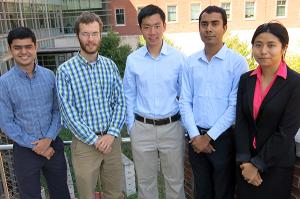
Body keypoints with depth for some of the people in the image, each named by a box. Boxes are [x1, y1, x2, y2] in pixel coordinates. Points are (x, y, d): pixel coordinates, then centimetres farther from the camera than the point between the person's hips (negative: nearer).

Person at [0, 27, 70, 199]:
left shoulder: (49, 75, -3)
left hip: (53, 145, 2)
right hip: (25, 150, -2)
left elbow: (58, 110, 0)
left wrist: (48, 139, -12)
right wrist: (34, 145, -11)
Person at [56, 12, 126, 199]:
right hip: (84, 142, -3)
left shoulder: (110, 65, 3)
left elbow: (120, 102, 1)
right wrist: (94, 139, -12)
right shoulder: (65, 70, -8)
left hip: (112, 139, 3)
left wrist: (112, 134, -11)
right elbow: (68, 112, -10)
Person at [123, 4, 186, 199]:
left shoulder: (179, 57, -5)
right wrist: (131, 127, 5)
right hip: (142, 128, 1)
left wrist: (186, 125, 0)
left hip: (172, 127, -1)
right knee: (145, 181, 17)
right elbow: (129, 97, 6)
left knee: (175, 180, 14)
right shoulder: (132, 59, -2)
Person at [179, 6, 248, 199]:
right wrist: (195, 135, -8)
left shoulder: (237, 62, -9)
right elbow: (185, 101, 1)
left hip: (223, 138, -3)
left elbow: (235, 106, -12)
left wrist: (209, 137, -11)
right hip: (196, 138, 4)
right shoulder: (191, 61, 3)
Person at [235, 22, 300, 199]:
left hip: (276, 164, -3)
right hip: (246, 162, 4)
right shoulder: (246, 79, 1)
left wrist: (258, 164, -13)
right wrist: (245, 161, -10)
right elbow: (241, 122, -2)